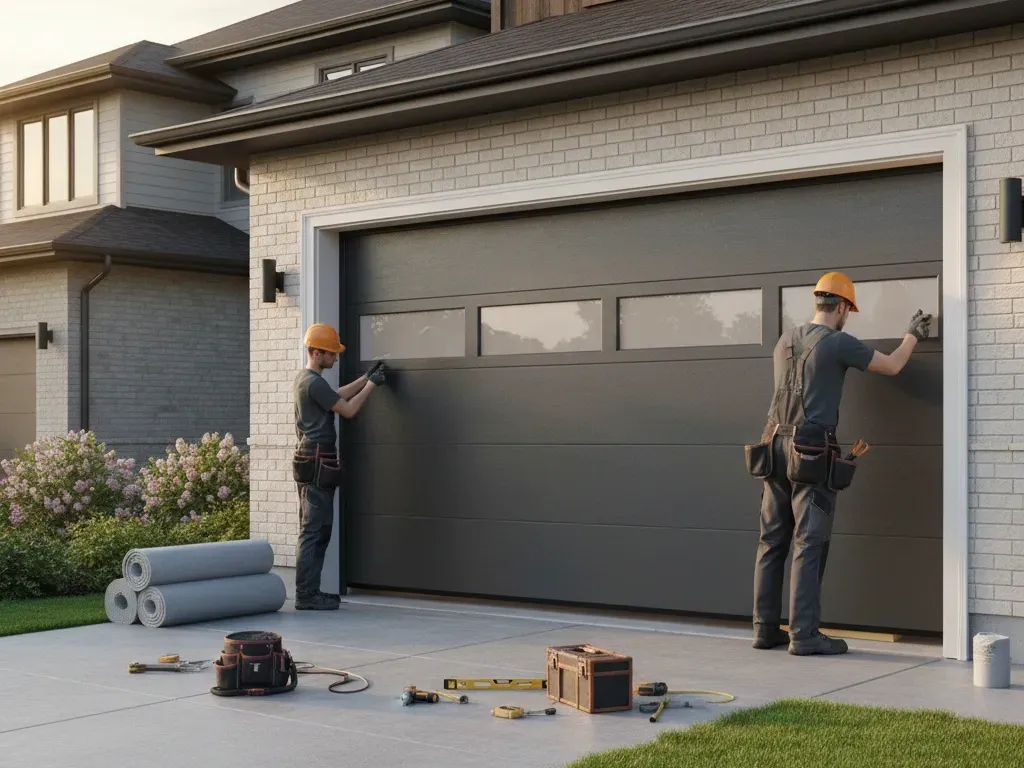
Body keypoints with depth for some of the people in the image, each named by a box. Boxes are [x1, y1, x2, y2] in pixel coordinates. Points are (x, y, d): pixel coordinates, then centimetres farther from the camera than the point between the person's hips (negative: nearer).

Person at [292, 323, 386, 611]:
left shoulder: (303, 378, 17)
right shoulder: (315, 382, -15)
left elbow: (338, 395, 29)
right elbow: (348, 409, -12)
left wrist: (366, 377, 25)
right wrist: (371, 384, -1)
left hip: (310, 460, 11)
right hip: (318, 462, -11)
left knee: (314, 530, 13)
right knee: (314, 530, -9)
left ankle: (309, 590, 16)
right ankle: (306, 595, -9)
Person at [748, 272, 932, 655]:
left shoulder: (785, 341, 15)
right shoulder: (838, 343, -7)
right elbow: (892, 367, 3)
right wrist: (913, 335, 22)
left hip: (775, 449, 7)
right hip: (813, 456, -7)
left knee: (773, 541, 9)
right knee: (810, 544, -6)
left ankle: (766, 628, 11)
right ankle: (804, 634, -6)